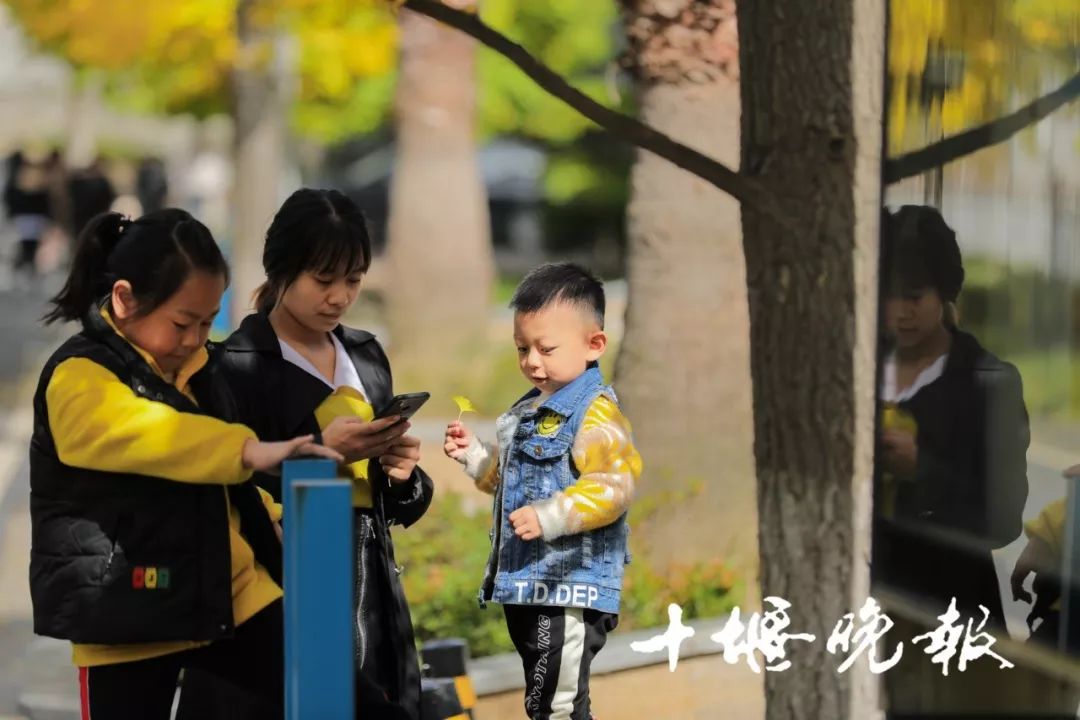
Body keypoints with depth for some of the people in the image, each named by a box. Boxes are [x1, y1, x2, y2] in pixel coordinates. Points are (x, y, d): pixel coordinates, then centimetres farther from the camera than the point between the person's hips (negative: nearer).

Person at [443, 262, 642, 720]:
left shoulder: (595, 414, -14)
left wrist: (550, 517, -32)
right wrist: (476, 456, 15)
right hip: (527, 584, 10)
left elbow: (613, 486, -25)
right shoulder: (528, 412, 16)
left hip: (571, 589, -10)